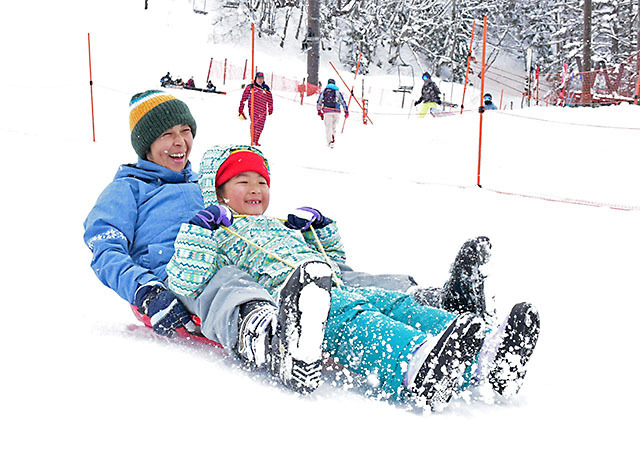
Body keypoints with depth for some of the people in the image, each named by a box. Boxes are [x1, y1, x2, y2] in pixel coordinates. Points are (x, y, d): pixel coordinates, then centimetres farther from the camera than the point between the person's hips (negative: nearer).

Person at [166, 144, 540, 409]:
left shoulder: (285, 229, 41)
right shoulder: (218, 234, 20)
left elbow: (334, 261, 44)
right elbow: (184, 281, 3)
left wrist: (322, 229, 29)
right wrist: (201, 231, -7)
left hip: (336, 291, 8)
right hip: (281, 303, -7)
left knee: (394, 302, -18)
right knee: (348, 317, -38)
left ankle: (487, 360, -40)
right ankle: (415, 370, -70)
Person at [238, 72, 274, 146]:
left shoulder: (266, 88, 11)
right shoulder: (250, 87, 2)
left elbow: (270, 99, 19)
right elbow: (244, 98, 4)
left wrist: (270, 108, 16)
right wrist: (241, 108, 2)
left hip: (262, 111, 3)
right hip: (253, 109, -3)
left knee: (260, 127, 3)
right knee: (254, 125, -14)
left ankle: (256, 141, 17)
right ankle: (253, 141, -10)